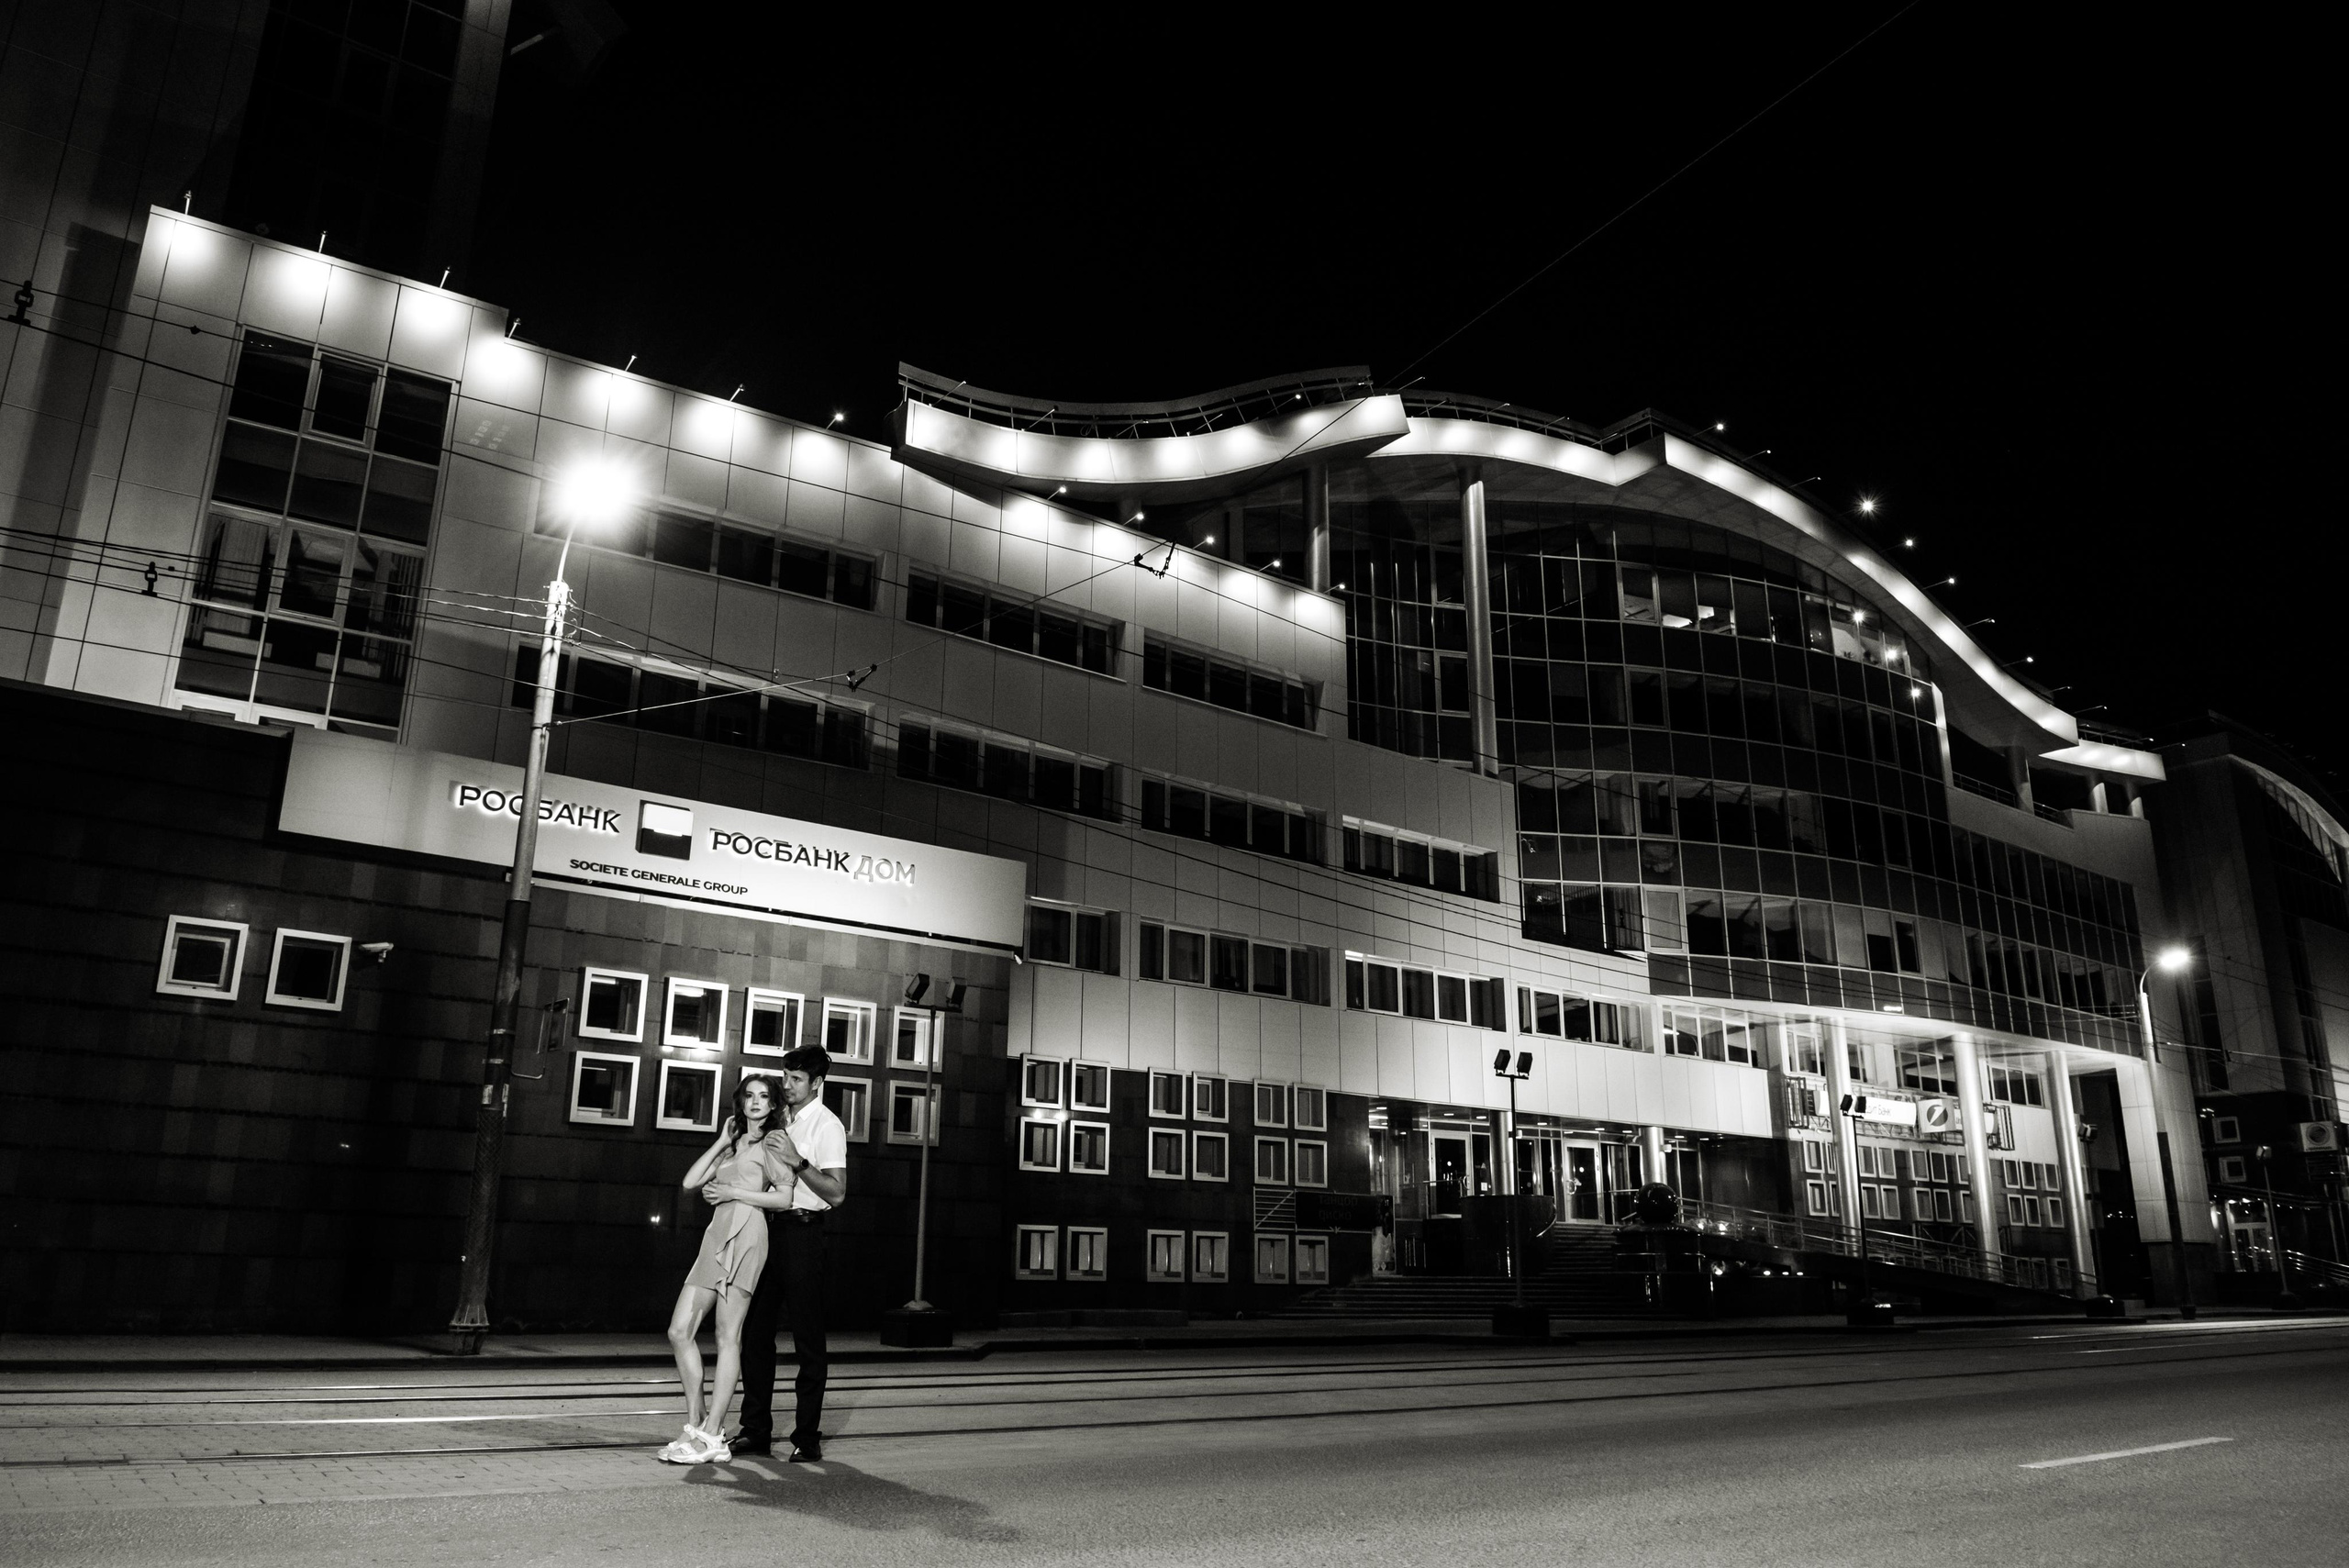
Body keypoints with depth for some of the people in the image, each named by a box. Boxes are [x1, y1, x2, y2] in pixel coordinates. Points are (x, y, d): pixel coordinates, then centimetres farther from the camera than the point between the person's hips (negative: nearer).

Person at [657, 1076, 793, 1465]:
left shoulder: (772, 1142, 7)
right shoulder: (733, 1146, 27)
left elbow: (785, 1198, -4)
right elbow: (690, 1181, 15)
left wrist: (733, 1192, -6)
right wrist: (723, 1141, 15)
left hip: (745, 1234, -7)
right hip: (716, 1237, 8)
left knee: (728, 1337, -9)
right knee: (680, 1332, 1)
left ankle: (711, 1437, -10)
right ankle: (695, 1426, 8)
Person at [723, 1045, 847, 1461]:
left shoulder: (827, 1126, -8)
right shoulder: (783, 1119, 14)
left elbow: (836, 1194, -15)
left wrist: (798, 1161, -24)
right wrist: (720, 1188, 6)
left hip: (803, 1232, -7)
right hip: (768, 1227, 8)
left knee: (808, 1338, -1)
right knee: (755, 1329, 9)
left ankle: (807, 1437, 5)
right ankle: (756, 1430, 18)